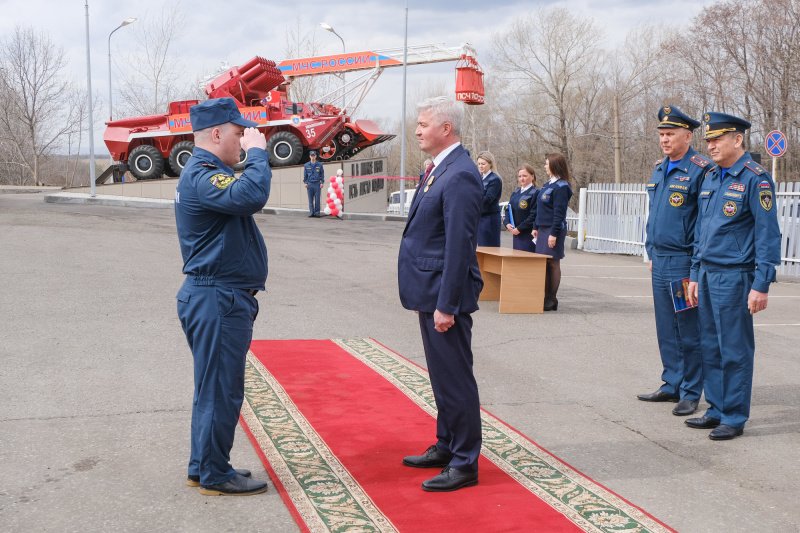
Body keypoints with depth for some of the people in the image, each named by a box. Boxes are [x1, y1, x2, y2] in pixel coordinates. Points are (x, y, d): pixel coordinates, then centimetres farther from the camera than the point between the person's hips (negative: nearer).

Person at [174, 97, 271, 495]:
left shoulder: (210, 172, 18)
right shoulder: (201, 175, -18)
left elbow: (244, 200, 17)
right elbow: (251, 195, -33)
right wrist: (257, 152, -22)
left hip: (222, 299, 11)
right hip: (218, 301, -11)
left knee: (215, 388, 18)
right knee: (220, 390, -2)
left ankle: (204, 468, 29)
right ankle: (214, 476, 9)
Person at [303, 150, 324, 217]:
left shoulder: (319, 165, 6)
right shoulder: (306, 165, 9)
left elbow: (322, 174, 8)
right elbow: (305, 175, 13)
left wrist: (322, 183, -1)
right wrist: (305, 183, 3)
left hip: (317, 184, -1)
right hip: (310, 184, 1)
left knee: (317, 199, -3)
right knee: (310, 200, 1)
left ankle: (317, 213, 2)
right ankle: (311, 213, 6)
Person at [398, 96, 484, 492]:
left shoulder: (460, 176, -18)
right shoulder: (438, 170, 14)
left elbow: (460, 245, -22)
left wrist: (446, 305, -23)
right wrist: (431, 298, 18)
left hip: (445, 295, -10)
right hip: (430, 292, 11)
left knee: (455, 379, -2)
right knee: (441, 377, 19)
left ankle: (465, 464, 9)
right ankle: (446, 447, 33)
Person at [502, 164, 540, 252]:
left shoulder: (535, 193, -10)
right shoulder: (515, 193, 14)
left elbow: (534, 215, -15)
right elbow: (508, 209, 17)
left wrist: (519, 229, -15)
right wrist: (507, 223, -2)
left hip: (529, 235, -7)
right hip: (516, 234, 7)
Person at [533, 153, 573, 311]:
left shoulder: (561, 187, -13)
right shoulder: (547, 185, 15)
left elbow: (559, 212, -17)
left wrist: (554, 233, -20)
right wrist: (536, 228, 19)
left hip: (553, 230, -9)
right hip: (543, 229, 9)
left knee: (552, 263, -3)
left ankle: (551, 301, 3)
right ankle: (545, 298, 15)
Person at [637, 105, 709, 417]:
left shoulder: (700, 170, -12)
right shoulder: (659, 169, 13)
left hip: (685, 263, -8)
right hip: (660, 263, 8)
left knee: (689, 332, 1)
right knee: (666, 330, 13)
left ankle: (690, 394, 11)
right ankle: (672, 385, 24)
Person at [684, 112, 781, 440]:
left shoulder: (755, 179, -10)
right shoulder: (710, 177, 13)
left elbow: (768, 235, -13)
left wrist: (762, 285, -16)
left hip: (734, 277, -8)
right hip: (708, 274, 8)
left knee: (735, 350, -1)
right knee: (710, 347, 12)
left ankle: (734, 418, 8)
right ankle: (716, 410, 22)